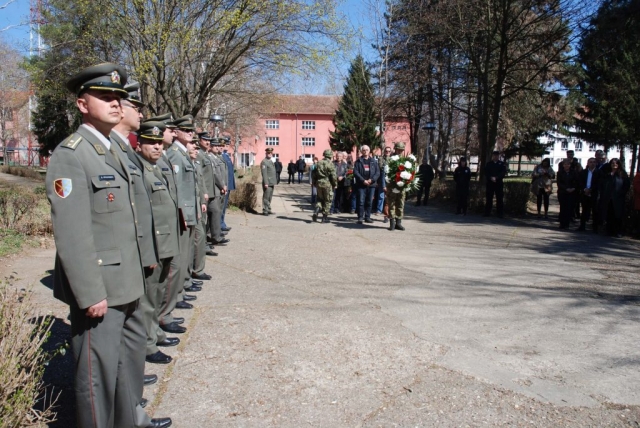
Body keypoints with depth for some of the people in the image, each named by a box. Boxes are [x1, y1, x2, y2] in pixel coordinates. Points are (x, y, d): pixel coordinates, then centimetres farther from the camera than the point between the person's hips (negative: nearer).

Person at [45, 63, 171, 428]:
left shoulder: (112, 150, 12)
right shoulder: (70, 155, -15)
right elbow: (71, 234, -21)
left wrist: (136, 274, 14)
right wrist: (90, 294, -21)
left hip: (125, 282, 10)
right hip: (98, 288, -9)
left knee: (134, 348, 22)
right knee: (99, 367, 4)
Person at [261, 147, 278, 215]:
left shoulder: (271, 161, 18)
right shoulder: (264, 162, -11)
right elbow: (264, 173, -18)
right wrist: (266, 183, -23)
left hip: (272, 183, 9)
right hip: (267, 183, -9)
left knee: (270, 197, 13)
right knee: (266, 197, -6)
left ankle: (268, 210, 19)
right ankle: (265, 210, -2)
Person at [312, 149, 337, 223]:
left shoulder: (318, 163, 5)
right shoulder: (331, 164, -10)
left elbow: (313, 174, 8)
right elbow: (333, 176, -14)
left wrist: (315, 183, 18)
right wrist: (335, 184, 0)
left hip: (319, 184, 5)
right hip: (328, 184, -5)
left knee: (320, 199, 20)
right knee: (327, 201, 7)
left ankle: (316, 211, -4)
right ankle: (325, 217, 9)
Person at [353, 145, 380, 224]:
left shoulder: (373, 161, 11)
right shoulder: (358, 161, 5)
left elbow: (377, 172, 6)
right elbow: (355, 172, -4)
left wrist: (372, 180, -10)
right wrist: (363, 180, -14)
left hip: (371, 184, 3)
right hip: (361, 185, -2)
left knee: (369, 202, 6)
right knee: (361, 202, -5)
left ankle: (367, 217, 14)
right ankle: (360, 218, -1)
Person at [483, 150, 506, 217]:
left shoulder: (501, 164, 7)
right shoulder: (489, 163, 10)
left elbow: (503, 172, -2)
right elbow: (486, 172, 2)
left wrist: (496, 178, -15)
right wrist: (491, 178, -15)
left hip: (499, 183, -1)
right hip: (490, 183, 1)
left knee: (499, 198, -1)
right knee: (489, 198, 4)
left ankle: (500, 214, 2)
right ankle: (487, 212, 9)